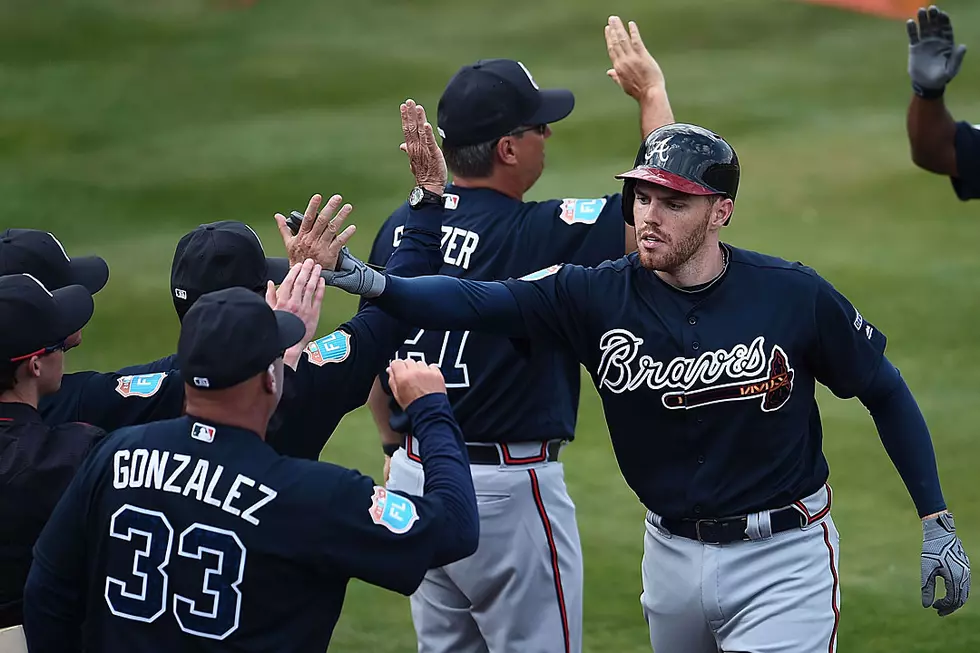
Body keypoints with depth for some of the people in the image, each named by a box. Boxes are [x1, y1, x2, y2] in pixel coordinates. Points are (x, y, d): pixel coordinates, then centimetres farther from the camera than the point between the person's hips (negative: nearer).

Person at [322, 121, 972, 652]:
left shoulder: (794, 295, -13)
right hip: (673, 554, 4)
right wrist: (374, 283, -36)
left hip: (783, 559, -4)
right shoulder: (600, 295, -9)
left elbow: (885, 391, -1)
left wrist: (936, 521, 0)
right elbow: (476, 301, -18)